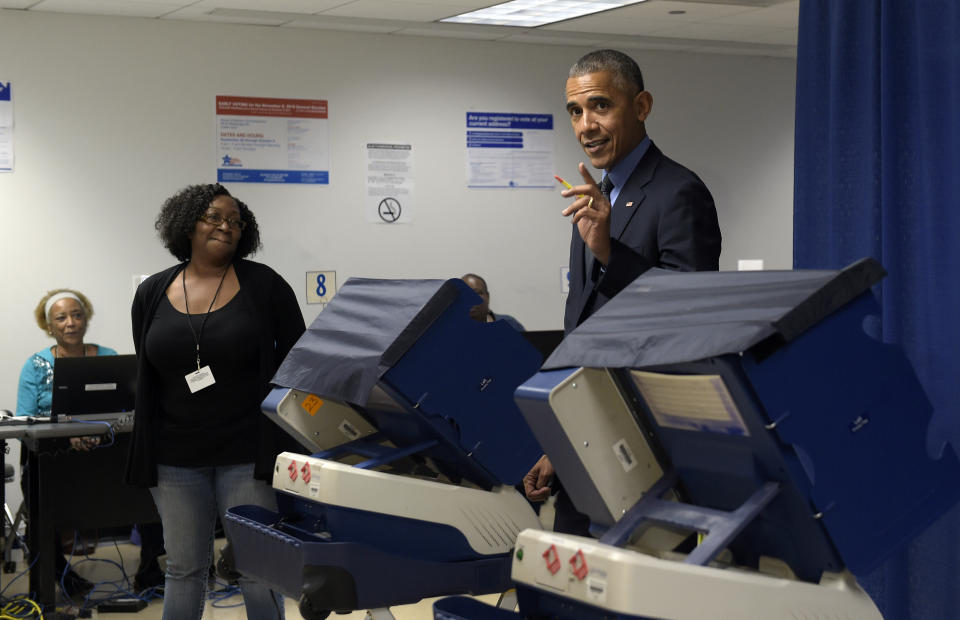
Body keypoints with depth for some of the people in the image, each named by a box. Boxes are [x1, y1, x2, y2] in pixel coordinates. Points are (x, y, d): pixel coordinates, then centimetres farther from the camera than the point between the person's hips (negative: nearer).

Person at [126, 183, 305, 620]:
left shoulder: (264, 285, -3)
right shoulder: (152, 293, 6)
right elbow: (145, 376, 13)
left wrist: (300, 447, -4)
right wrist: (143, 449, 12)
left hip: (247, 454, -3)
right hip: (175, 457, 3)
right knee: (183, 568, 10)